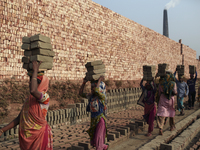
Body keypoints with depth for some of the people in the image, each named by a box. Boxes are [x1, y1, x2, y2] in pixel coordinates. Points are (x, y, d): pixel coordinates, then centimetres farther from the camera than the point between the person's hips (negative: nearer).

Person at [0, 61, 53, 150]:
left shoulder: (45, 97, -14)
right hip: (26, 137, 7)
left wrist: (35, 71, -24)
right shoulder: (28, 100, 9)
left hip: (39, 135, -6)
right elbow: (18, 119, 13)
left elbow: (33, 91, -36)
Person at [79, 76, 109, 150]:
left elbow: (95, 90, -32)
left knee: (98, 142, -7)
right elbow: (80, 93, 15)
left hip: (100, 120, -7)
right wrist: (84, 82, 8)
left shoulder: (102, 96, -12)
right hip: (93, 121, 7)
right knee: (93, 142, 15)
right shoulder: (91, 96, 7)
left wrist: (99, 80, -17)